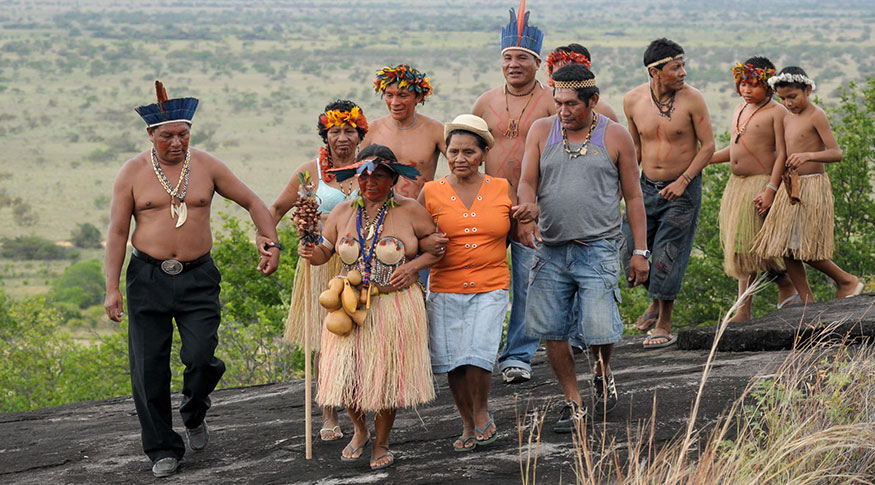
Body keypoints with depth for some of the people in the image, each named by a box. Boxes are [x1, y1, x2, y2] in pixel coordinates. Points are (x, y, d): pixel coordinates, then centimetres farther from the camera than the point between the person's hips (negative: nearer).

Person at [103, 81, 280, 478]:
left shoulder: (206, 166, 3)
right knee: (149, 367, -2)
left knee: (200, 356, -14)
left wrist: (272, 244, 1)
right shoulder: (133, 173, 0)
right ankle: (163, 449, 10)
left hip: (197, 277, 0)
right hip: (148, 278, 0)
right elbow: (117, 232, 1)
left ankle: (194, 414, 18)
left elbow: (252, 202, 12)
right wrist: (112, 289, -5)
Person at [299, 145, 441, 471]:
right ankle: (360, 431, 28)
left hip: (396, 307, -2)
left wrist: (413, 266, -11)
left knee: (387, 376, 2)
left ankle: (381, 443, 23)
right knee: (347, 375, -2)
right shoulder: (342, 213, 6)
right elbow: (323, 253, 13)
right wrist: (309, 251, -10)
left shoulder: (410, 212, -1)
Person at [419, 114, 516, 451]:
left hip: (491, 288, -1)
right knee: (453, 361, 2)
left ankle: (483, 414, 9)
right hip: (446, 290, 1)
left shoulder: (503, 190, 5)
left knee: (478, 356, -16)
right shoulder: (431, 193, 3)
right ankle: (468, 426, 20)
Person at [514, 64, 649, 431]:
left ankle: (602, 374, 24)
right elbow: (527, 182, 3)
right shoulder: (542, 131, 7)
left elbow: (633, 197, 6)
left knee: (600, 329, -10)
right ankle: (573, 402, 18)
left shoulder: (615, 137, 2)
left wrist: (640, 251, 2)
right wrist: (528, 207, -22)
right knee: (552, 331, 2)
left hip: (598, 248, -3)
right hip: (550, 248, 3)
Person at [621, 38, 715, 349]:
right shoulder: (633, 101, -3)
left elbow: (708, 146, -8)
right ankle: (656, 300, 31)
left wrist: (683, 181, -17)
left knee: (667, 257, -4)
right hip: (647, 186, 4)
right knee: (629, 249, 3)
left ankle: (664, 325, 10)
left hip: (683, 189, -4)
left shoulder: (692, 99, -13)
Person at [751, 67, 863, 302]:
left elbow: (836, 153, -18)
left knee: (803, 250, -9)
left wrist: (808, 155, -35)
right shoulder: (788, 119, 14)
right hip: (790, 187, 8)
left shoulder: (816, 116, -9)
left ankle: (847, 281, 11)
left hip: (812, 186, -8)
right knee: (786, 251, 2)